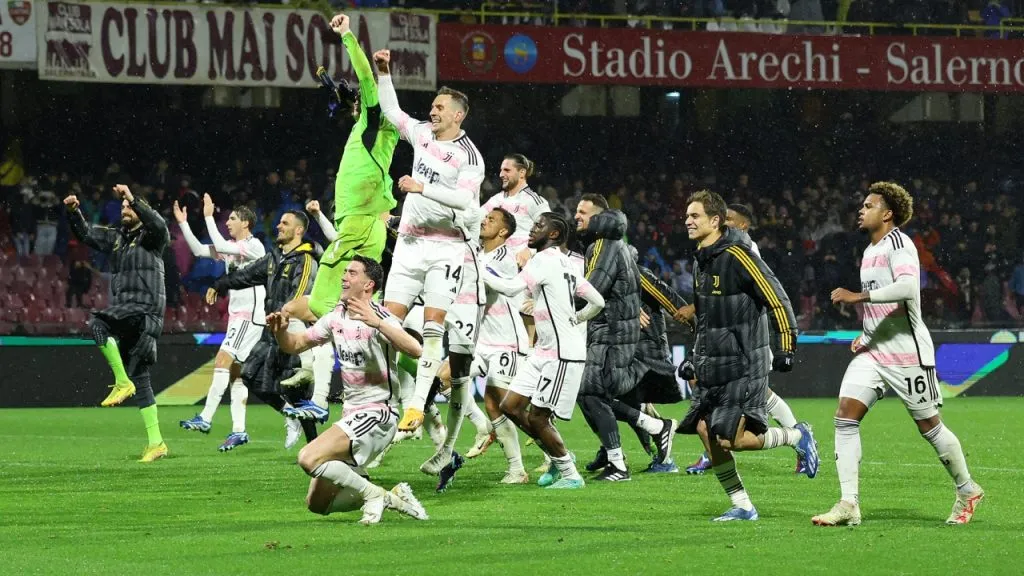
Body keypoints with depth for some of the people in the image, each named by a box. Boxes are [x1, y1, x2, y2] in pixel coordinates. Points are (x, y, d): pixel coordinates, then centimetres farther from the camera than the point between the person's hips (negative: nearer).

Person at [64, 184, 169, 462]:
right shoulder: (116, 238, 19)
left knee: (97, 324, -28)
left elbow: (159, 225, -23)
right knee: (140, 378, 5)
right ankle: (155, 442, 6)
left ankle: (122, 382, -20)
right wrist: (73, 213, 4)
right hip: (125, 311, 8)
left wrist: (134, 200, -31)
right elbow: (85, 234, 21)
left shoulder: (151, 237, -1)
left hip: (145, 311, -8)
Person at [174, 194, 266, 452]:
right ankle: (239, 430, 5)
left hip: (250, 315, -9)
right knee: (234, 372, 5)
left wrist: (209, 217, -17)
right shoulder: (232, 247, 16)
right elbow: (199, 250, 16)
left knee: (222, 361, -17)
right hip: (236, 316, 9)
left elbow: (220, 246, -22)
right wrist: (183, 223, 10)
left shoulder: (254, 246, -10)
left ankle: (205, 418, -21)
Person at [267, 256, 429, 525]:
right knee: (317, 503, 6)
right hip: (351, 414, 9)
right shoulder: (337, 317, 8)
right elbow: (295, 345, 17)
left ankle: (373, 494, -10)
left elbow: (415, 350, -33)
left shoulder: (379, 317, -16)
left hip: (376, 414, -9)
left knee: (309, 458, -26)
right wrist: (280, 331, -5)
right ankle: (389, 497, 15)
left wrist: (376, 323, -43)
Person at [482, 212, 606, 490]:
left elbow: (511, 288, -22)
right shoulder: (565, 263, 15)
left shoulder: (545, 259, -13)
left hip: (563, 354, -10)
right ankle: (560, 459, 20)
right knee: (511, 406, 8)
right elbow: (597, 302, 19)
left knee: (537, 418, -5)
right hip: (545, 350, 10)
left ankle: (570, 474, 7)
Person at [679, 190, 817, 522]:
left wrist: (785, 347, -16)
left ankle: (798, 437, 10)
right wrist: (699, 356, 28)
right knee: (705, 431, 1)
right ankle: (742, 506, 9)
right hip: (713, 365, 9)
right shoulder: (700, 261, 12)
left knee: (732, 439, -14)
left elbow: (777, 299, -15)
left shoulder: (737, 256, -15)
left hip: (744, 364, -9)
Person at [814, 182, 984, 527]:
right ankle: (849, 505, -11)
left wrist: (859, 296, -32)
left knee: (929, 426, 3)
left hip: (907, 352, -8)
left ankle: (967, 491, 25)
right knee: (845, 417, -9)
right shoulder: (871, 249, 16)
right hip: (873, 352, 8)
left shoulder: (898, 243, -13)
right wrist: (866, 335, 16)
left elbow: (908, 288, -31)